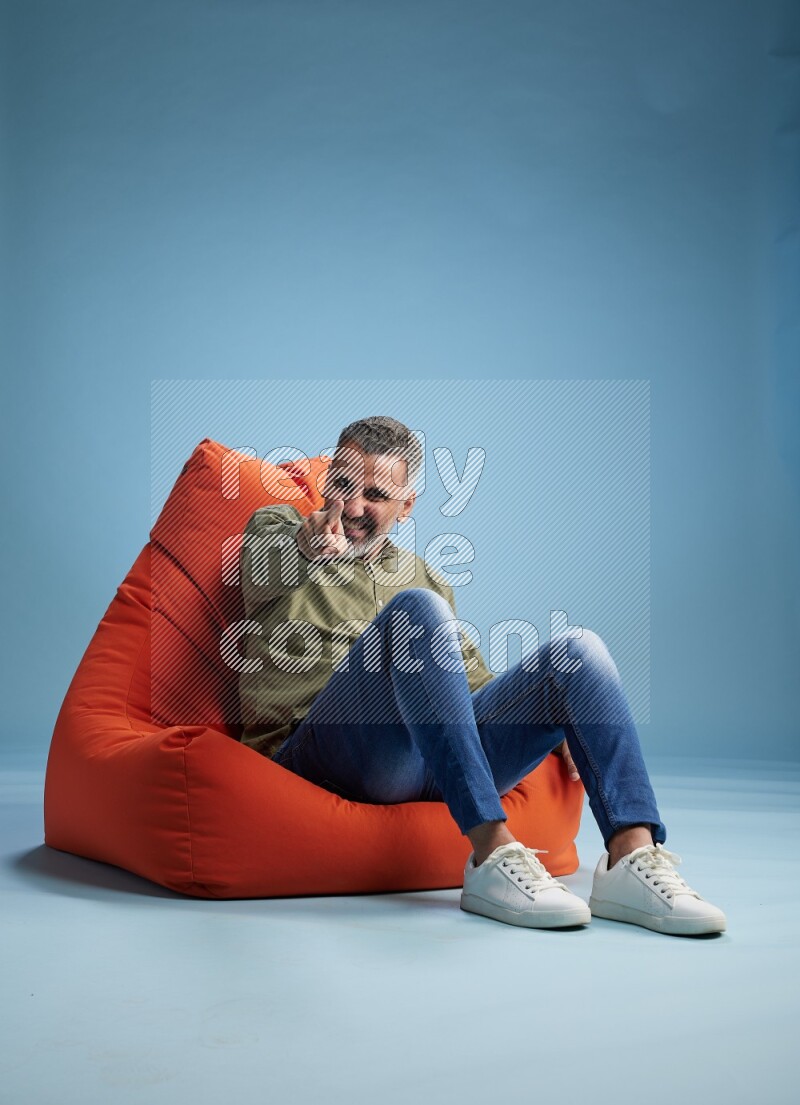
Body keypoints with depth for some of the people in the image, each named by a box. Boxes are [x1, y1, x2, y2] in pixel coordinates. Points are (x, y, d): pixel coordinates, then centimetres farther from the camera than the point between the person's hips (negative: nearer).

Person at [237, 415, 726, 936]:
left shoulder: (424, 575, 28)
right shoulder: (277, 526, 14)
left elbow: (470, 672, 31)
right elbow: (263, 567, -11)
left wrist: (552, 724, 15)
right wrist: (304, 545, -35)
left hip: (431, 767, 5)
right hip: (318, 751, -4)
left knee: (579, 649, -11)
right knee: (417, 608, -29)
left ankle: (634, 857, -28)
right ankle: (493, 855, -37)